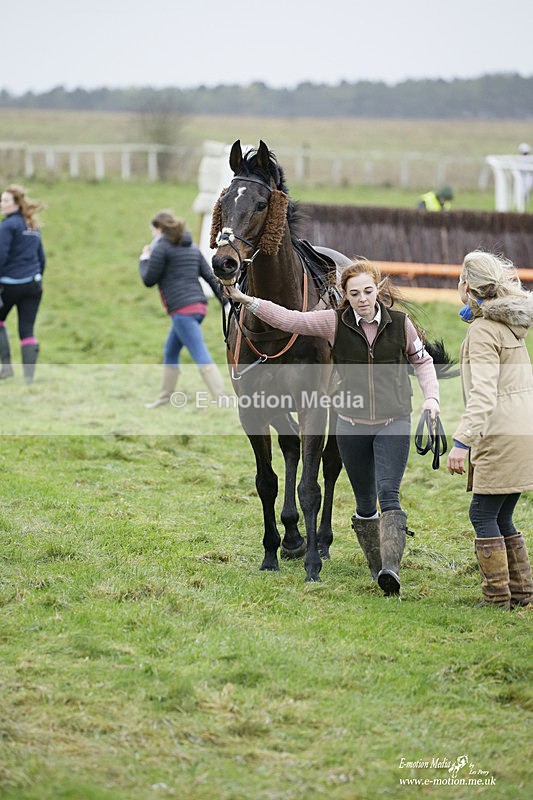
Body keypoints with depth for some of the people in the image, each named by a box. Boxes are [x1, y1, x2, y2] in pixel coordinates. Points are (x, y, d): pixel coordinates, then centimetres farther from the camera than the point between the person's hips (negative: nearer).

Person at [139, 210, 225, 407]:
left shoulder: (161, 248, -6)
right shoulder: (192, 248, 17)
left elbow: (149, 280, -3)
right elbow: (210, 276, 12)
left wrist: (144, 260, 15)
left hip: (182, 310, -9)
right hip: (199, 306, 9)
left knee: (202, 357, -14)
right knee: (170, 353, 22)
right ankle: (164, 399, 30)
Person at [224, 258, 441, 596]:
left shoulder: (400, 323, -1)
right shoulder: (336, 322, -2)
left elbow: (422, 361, 12)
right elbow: (289, 319, -6)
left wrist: (431, 396, -3)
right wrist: (246, 300, -15)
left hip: (394, 424, -2)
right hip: (352, 425, 2)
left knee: (388, 493, -18)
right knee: (365, 502, 9)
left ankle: (391, 568, -26)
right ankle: (376, 566, 25)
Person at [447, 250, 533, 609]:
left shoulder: (483, 331, -14)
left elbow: (483, 394, -24)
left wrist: (462, 441, -28)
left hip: (503, 436, -9)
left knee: (484, 514, -3)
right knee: (501, 516, 14)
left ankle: (498, 596, -2)